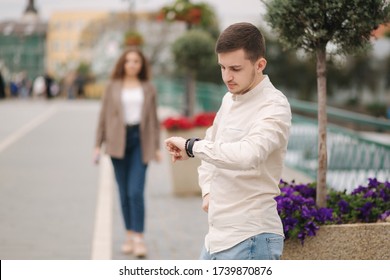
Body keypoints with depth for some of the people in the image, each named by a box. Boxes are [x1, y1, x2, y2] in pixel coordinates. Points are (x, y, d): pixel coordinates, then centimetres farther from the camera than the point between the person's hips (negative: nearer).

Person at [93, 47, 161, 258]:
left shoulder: (148, 88, 8)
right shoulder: (113, 87, 7)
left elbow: (154, 119, 10)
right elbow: (104, 116, 7)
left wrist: (156, 147, 5)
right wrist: (98, 145, 3)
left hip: (140, 140, -1)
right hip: (118, 142, 1)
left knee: (136, 191, -11)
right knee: (124, 193, 6)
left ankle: (139, 238, -9)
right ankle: (129, 235, 15)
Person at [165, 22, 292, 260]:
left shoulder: (274, 107, -16)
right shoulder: (229, 100, 12)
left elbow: (247, 155, -35)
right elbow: (211, 144, 28)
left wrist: (192, 146, -22)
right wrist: (208, 191, 10)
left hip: (249, 240, -9)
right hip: (218, 236, 9)